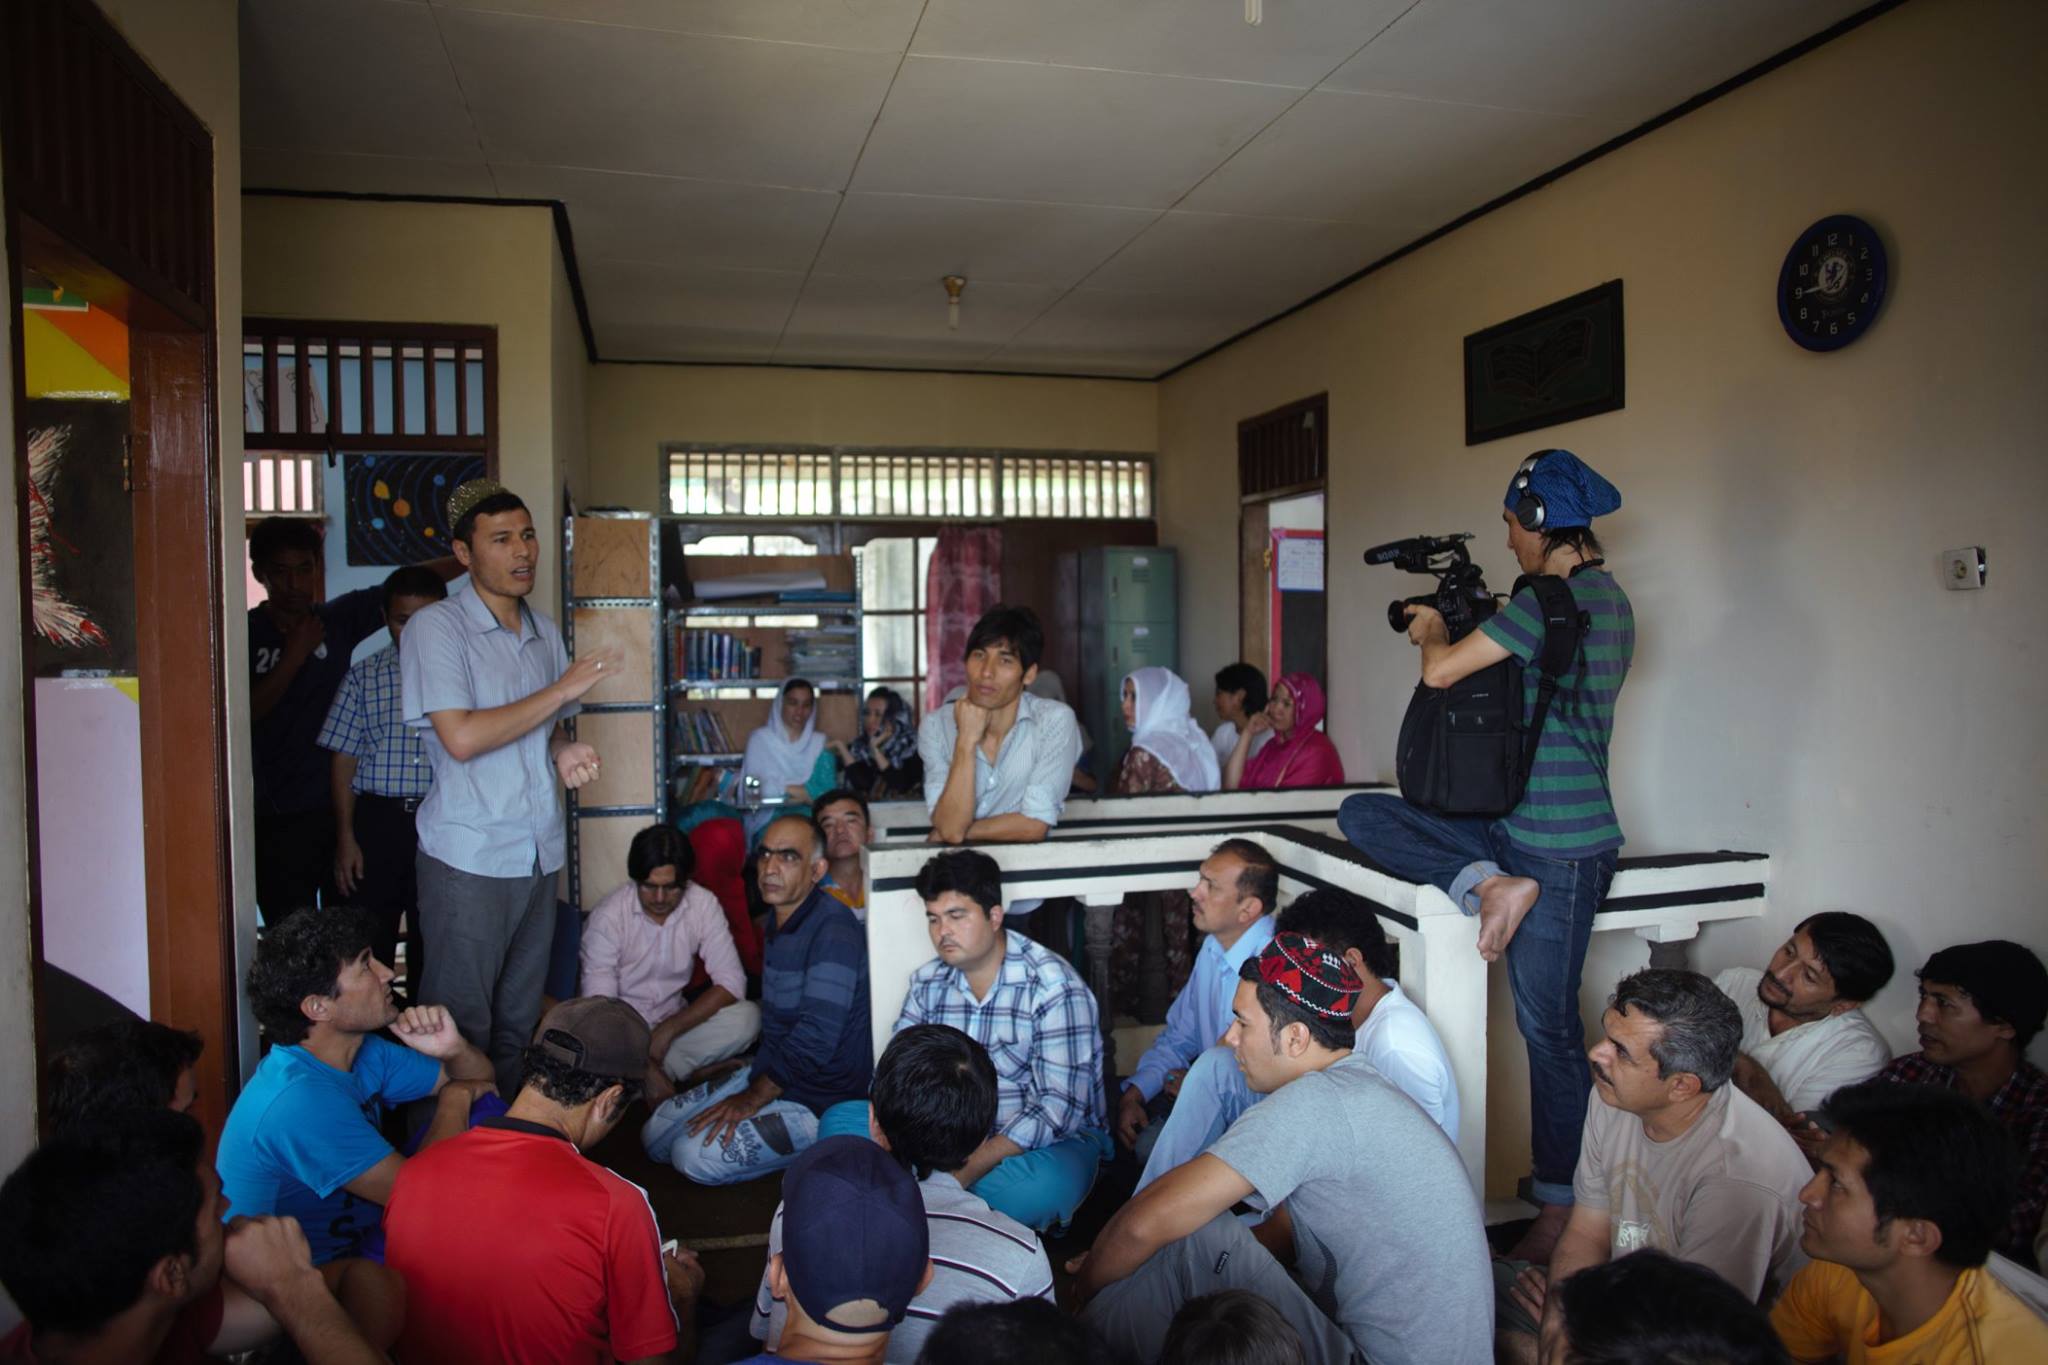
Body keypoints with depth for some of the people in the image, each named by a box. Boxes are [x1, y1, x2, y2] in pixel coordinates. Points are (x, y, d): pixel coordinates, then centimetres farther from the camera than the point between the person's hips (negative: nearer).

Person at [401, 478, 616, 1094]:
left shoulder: (544, 631, 12)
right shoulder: (436, 628, -10)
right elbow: (462, 737, -20)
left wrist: (565, 751, 1)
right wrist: (563, 689, -16)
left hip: (539, 853, 7)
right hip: (469, 859, -6)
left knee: (518, 1022, 15)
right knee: (460, 1028, 2)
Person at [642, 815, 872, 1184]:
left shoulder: (833, 929, -24)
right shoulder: (780, 919, 7)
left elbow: (816, 1037, -28)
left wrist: (753, 1098, -19)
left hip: (816, 1099, -9)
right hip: (768, 1072, 9)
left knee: (695, 1157, -18)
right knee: (655, 1136, 6)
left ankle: (813, 1148, -1)